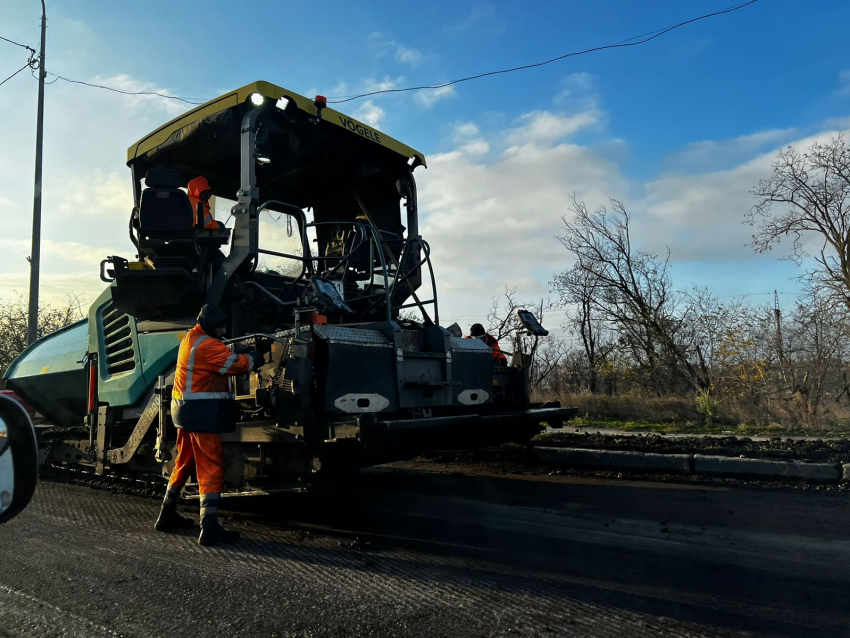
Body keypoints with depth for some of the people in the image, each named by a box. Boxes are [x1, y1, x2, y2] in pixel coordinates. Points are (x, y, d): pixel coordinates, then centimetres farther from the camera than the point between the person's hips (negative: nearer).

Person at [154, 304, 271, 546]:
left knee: (184, 464, 20)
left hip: (187, 411, 10)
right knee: (211, 468, -8)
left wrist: (252, 350, 0)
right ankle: (209, 528, -10)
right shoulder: (207, 345, -18)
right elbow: (240, 364, -18)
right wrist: (261, 352, -4)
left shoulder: (191, 338, 13)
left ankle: (167, 516, 32)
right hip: (203, 414, -10)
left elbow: (224, 357, 11)